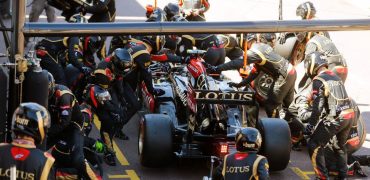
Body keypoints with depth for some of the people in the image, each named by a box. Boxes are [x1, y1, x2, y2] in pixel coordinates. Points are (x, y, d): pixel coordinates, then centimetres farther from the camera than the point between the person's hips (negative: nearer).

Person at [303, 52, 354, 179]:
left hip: (335, 118, -8)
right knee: (340, 146, 27)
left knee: (314, 146, 1)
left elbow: (318, 107, -13)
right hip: (350, 115, 8)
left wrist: (310, 126, -8)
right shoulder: (335, 77, 18)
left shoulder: (318, 80, -8)